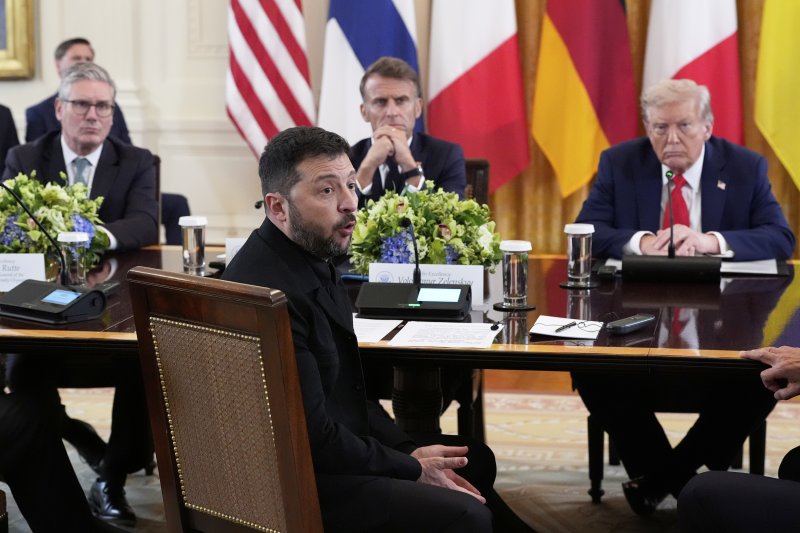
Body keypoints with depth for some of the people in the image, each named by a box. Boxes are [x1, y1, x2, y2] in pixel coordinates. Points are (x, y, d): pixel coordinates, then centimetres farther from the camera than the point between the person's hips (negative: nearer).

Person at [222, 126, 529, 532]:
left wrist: (407, 450, 1)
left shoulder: (311, 258, 3)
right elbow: (314, 437, -25)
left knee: (474, 460, 19)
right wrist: (411, 469, -12)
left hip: (337, 443, 10)